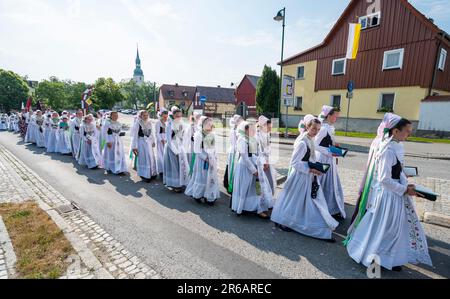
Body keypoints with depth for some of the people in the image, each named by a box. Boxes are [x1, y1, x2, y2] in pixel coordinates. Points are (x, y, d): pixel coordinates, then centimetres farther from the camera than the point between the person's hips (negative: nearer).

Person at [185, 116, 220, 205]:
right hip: (202, 159, -6)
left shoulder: (211, 135, 6)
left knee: (212, 177, 9)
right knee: (201, 177, 4)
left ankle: (209, 196, 22)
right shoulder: (199, 135, -11)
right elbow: (196, 150, -13)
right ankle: (197, 195, 24)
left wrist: (214, 157, 4)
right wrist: (205, 158, -15)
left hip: (212, 159, 6)